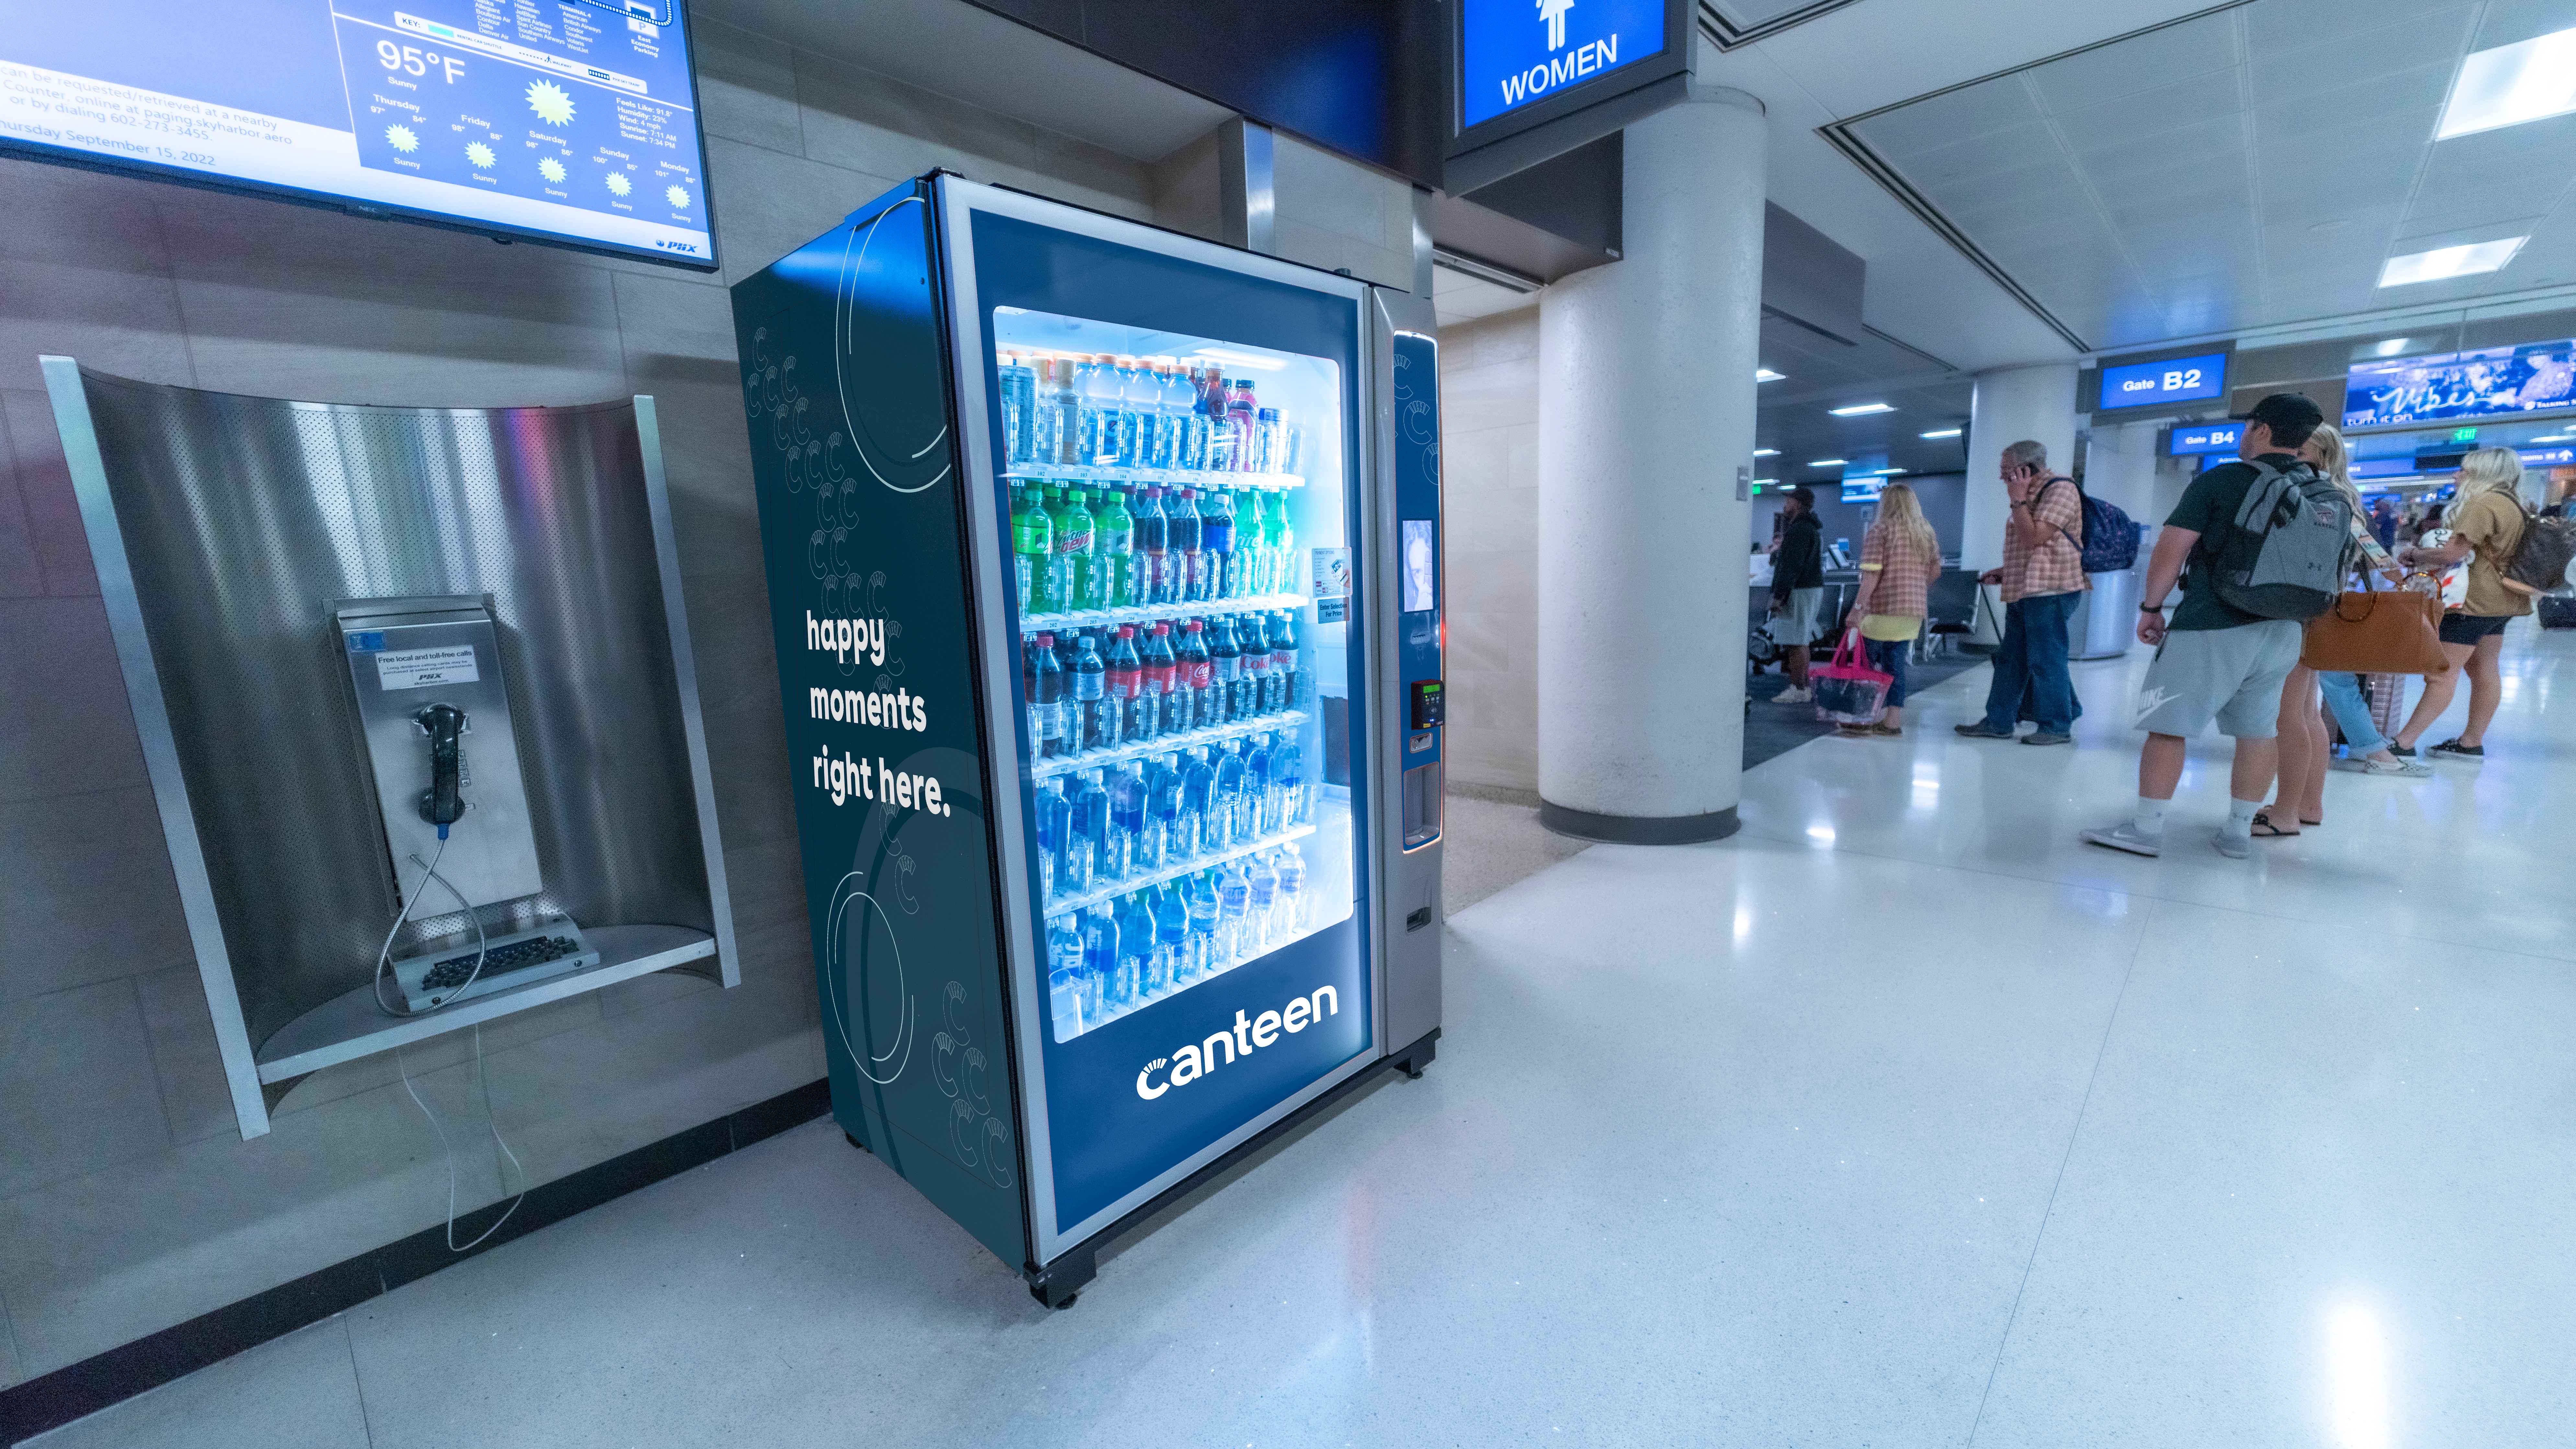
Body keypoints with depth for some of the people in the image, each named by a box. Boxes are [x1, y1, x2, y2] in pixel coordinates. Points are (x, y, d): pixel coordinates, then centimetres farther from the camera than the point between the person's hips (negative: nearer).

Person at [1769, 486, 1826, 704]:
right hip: (1812, 588, 11)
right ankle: (1804, 687, 20)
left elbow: (1792, 566, -21)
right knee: (1801, 642, 15)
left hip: (1799, 591, -11)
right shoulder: (1812, 526, 18)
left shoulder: (1799, 528, -15)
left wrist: (1778, 596, -20)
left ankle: (1799, 690, -6)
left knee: (1795, 643, -8)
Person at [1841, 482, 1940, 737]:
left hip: (1883, 608, -6)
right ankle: (1893, 721, 8)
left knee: (1865, 664, 3)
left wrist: (1857, 607, -17)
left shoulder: (1880, 529, -6)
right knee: (1896, 665, 9)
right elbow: (1935, 571, 17)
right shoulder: (1927, 532, 13)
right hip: (1913, 610, 6)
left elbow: (1872, 574, -15)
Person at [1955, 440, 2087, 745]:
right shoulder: (2031, 495, 20)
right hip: (2023, 591, 10)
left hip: (2049, 591, -10)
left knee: (2045, 659, -5)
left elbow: (2034, 538, -18)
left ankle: (2057, 727, 4)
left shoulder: (2060, 489, -10)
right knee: (2011, 660, 9)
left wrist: (2018, 500, -12)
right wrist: (2007, 572, 16)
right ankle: (1999, 722, 14)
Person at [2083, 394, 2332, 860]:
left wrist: (2151, 607, -4)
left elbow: (2172, 548, -12)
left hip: (2211, 627, -7)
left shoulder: (2221, 480, -7)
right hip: (2282, 630, 7)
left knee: (2167, 725, -3)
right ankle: (2238, 831, 17)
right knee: (2258, 730, 10)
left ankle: (2146, 829, -2)